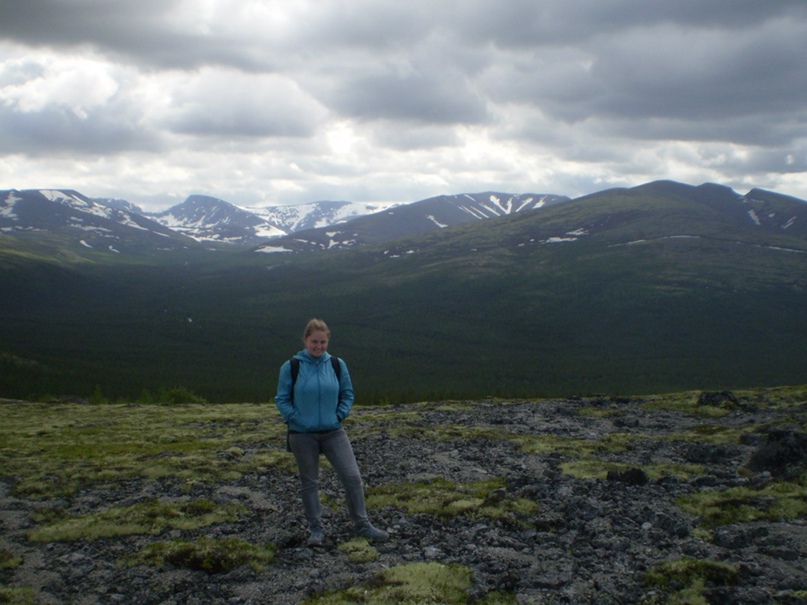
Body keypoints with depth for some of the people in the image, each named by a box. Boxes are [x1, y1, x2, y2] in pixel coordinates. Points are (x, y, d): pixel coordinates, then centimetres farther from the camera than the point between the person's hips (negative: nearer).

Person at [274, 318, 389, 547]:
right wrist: (296, 419, -11)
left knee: (352, 477, -3)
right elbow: (282, 399, -1)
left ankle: (361, 525, 10)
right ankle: (316, 529, 21)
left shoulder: (337, 365, 0)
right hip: (302, 435, -2)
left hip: (333, 432, 2)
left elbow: (348, 394, 10)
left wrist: (339, 415, -3)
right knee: (309, 483, 8)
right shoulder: (291, 367, -7)